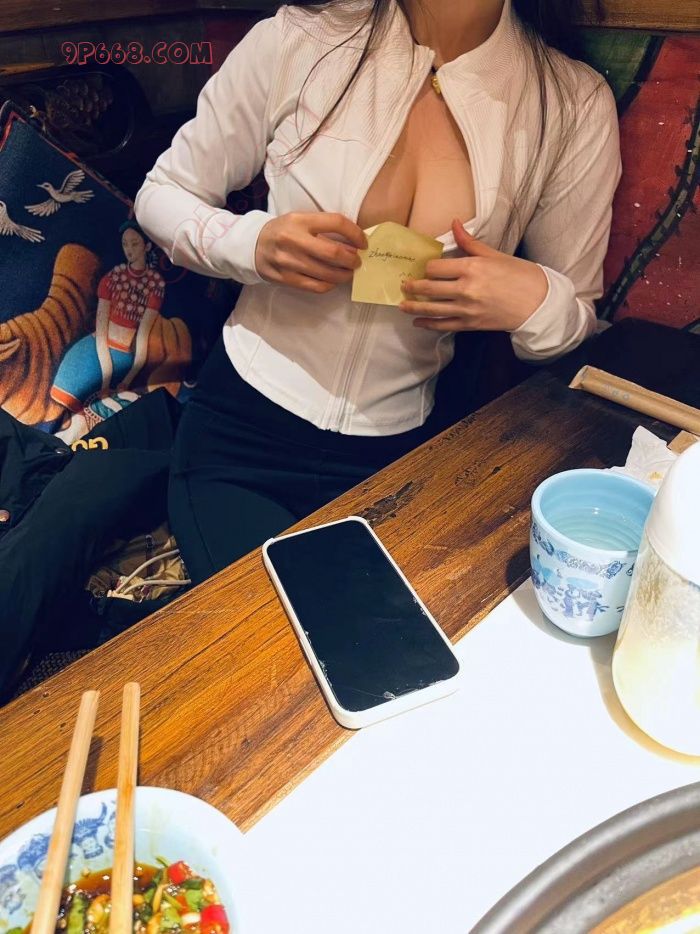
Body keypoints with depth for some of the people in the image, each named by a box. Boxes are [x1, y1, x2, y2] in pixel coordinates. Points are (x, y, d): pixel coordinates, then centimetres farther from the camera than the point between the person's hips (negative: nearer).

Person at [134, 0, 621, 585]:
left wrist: (539, 301, -20)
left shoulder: (574, 104, -4)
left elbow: (577, 319, 4)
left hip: (399, 456, 2)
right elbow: (161, 195, 3)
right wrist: (252, 243, -18)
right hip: (244, 427, -1)